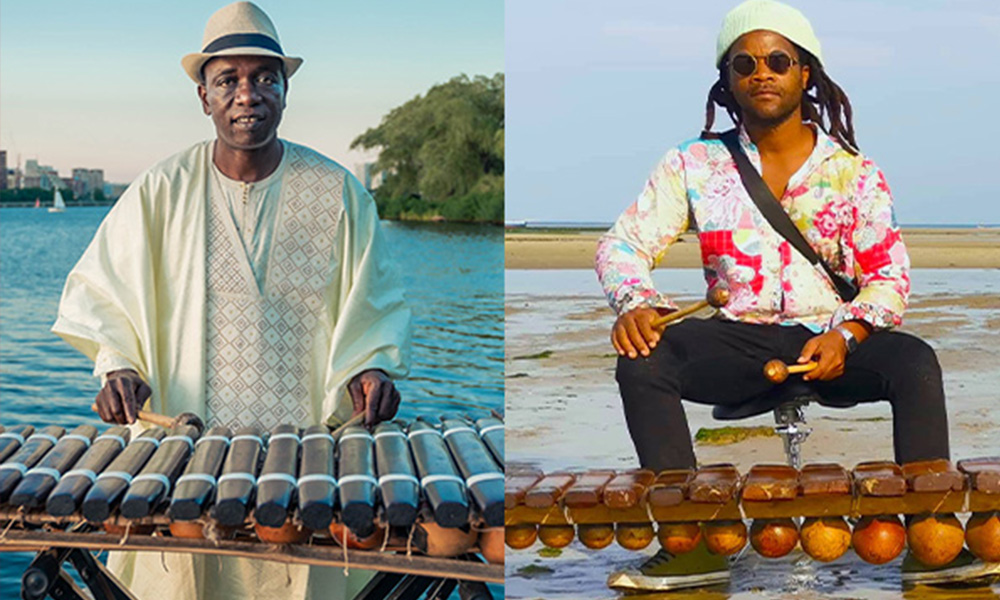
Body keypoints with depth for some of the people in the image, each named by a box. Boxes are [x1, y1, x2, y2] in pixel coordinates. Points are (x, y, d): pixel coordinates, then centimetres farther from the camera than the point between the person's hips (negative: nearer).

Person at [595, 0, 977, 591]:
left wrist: (845, 335, -20)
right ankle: (693, 545, -29)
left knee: (915, 361, -31)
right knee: (643, 360, -28)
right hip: (738, 340, 1)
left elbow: (890, 277, 1)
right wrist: (636, 304, -22)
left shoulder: (854, 172, 6)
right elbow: (624, 243, 1)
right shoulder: (695, 165, 6)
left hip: (833, 339, 0)